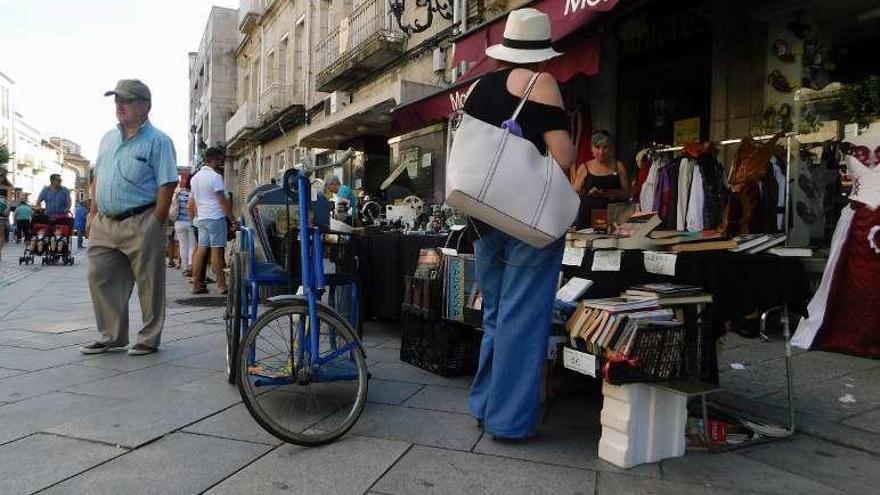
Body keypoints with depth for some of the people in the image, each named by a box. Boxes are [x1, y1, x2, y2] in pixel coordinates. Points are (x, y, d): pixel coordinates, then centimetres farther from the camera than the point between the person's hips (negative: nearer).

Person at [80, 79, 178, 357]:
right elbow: (97, 179, 21)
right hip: (104, 224, 7)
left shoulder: (158, 141, -5)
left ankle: (149, 339, 13)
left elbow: (167, 185, -11)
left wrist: (154, 224, -15)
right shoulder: (108, 138, 16)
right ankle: (112, 335, 21)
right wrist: (92, 214, 14)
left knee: (150, 284, 1)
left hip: (141, 224, -7)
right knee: (99, 278, 8)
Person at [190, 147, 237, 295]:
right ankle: (221, 285, -5)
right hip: (216, 217, -8)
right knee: (217, 250, -7)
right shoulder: (215, 176, -10)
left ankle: (196, 284, 8)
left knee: (201, 250, 7)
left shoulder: (195, 177, 17)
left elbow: (193, 202, 20)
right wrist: (233, 220, -10)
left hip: (202, 218, 8)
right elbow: (223, 201, -12)